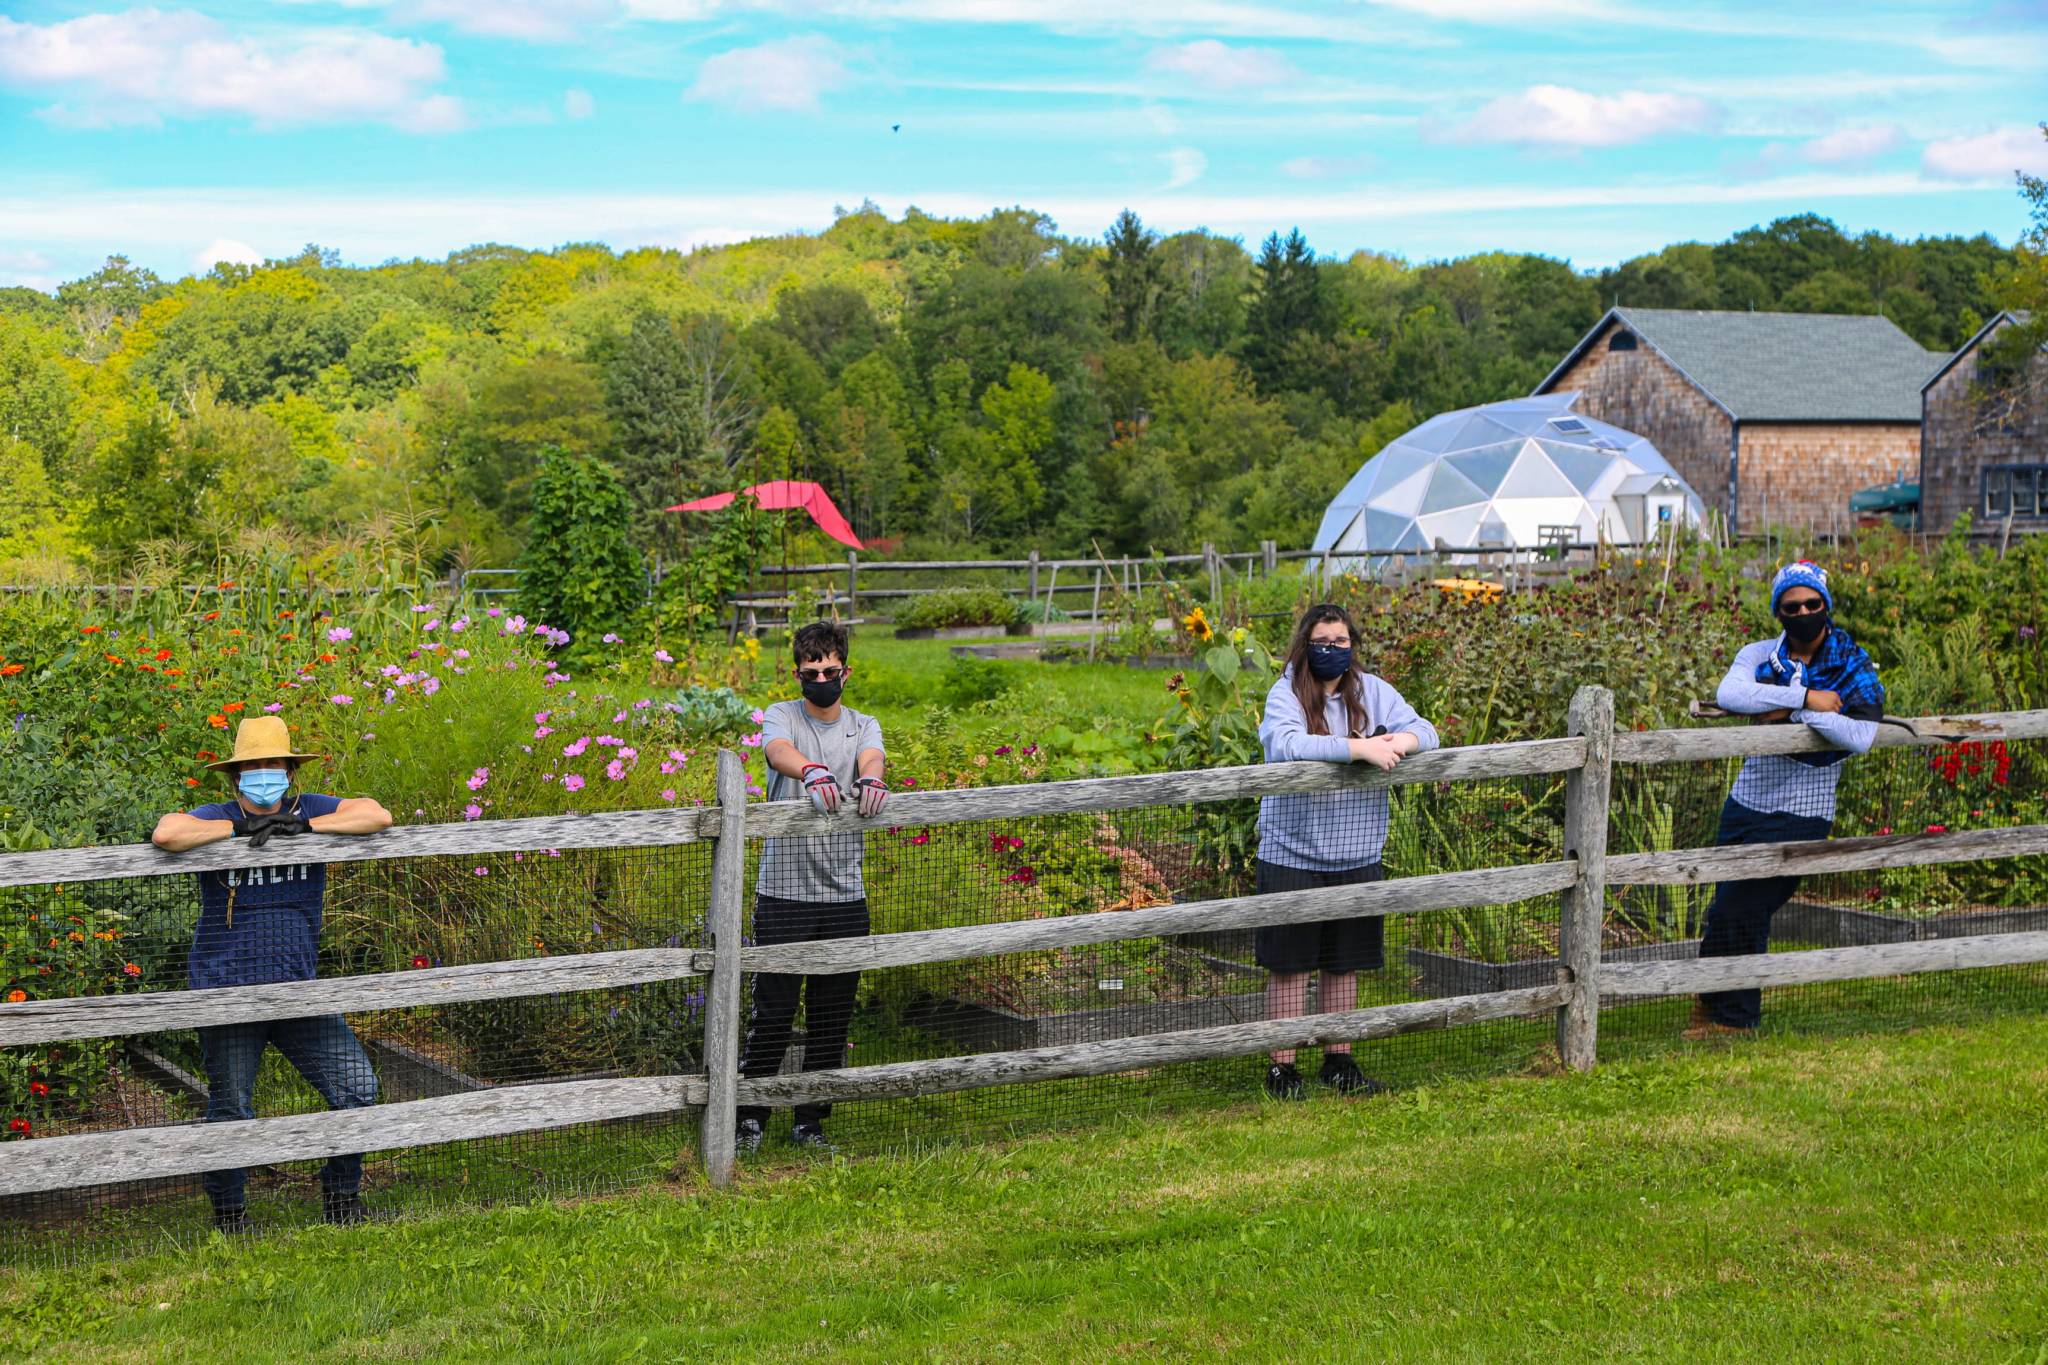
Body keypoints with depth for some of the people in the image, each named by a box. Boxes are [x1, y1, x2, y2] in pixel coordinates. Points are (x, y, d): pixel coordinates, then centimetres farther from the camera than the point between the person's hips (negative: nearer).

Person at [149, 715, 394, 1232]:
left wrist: (303, 827, -13)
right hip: (228, 993, -2)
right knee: (231, 1112, 6)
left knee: (357, 1086, -6)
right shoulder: (216, 818, -2)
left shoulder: (309, 811, 5)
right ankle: (228, 1212, 27)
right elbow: (166, 834, -23)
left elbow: (377, 816, -8)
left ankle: (341, 1196, 14)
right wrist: (240, 828, -15)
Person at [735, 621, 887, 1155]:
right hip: (784, 891, -3)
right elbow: (778, 750, -23)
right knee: (772, 1012, -2)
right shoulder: (782, 716, 1)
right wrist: (812, 772, -47)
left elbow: (871, 758, -13)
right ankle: (749, 1118, 10)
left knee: (832, 1019, 8)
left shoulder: (863, 726, 10)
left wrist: (870, 779, -39)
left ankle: (810, 1122, 21)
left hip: (845, 895, 3)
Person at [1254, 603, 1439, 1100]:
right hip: (1292, 856, -4)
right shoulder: (1286, 695, -8)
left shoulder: (1373, 691, 5)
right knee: (1290, 965, 2)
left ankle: (1338, 1061, 26)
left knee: (1345, 964, 13)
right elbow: (1285, 745, -27)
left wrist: (1396, 743, -23)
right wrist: (1359, 747, -28)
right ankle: (1282, 1068, 11)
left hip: (1355, 855, 4)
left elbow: (1423, 730, 1)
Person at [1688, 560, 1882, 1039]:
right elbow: (1728, 695, -21)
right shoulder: (1759, 656, 2)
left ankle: (1736, 1017, 11)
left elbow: (1860, 738, -22)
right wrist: (1805, 697, -24)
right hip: (1746, 802, 4)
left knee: (1741, 913, -8)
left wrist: (1791, 711, -22)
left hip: (1801, 815, -4)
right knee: (1724, 908, 11)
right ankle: (1711, 1001, 33)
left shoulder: (1854, 669, -5)